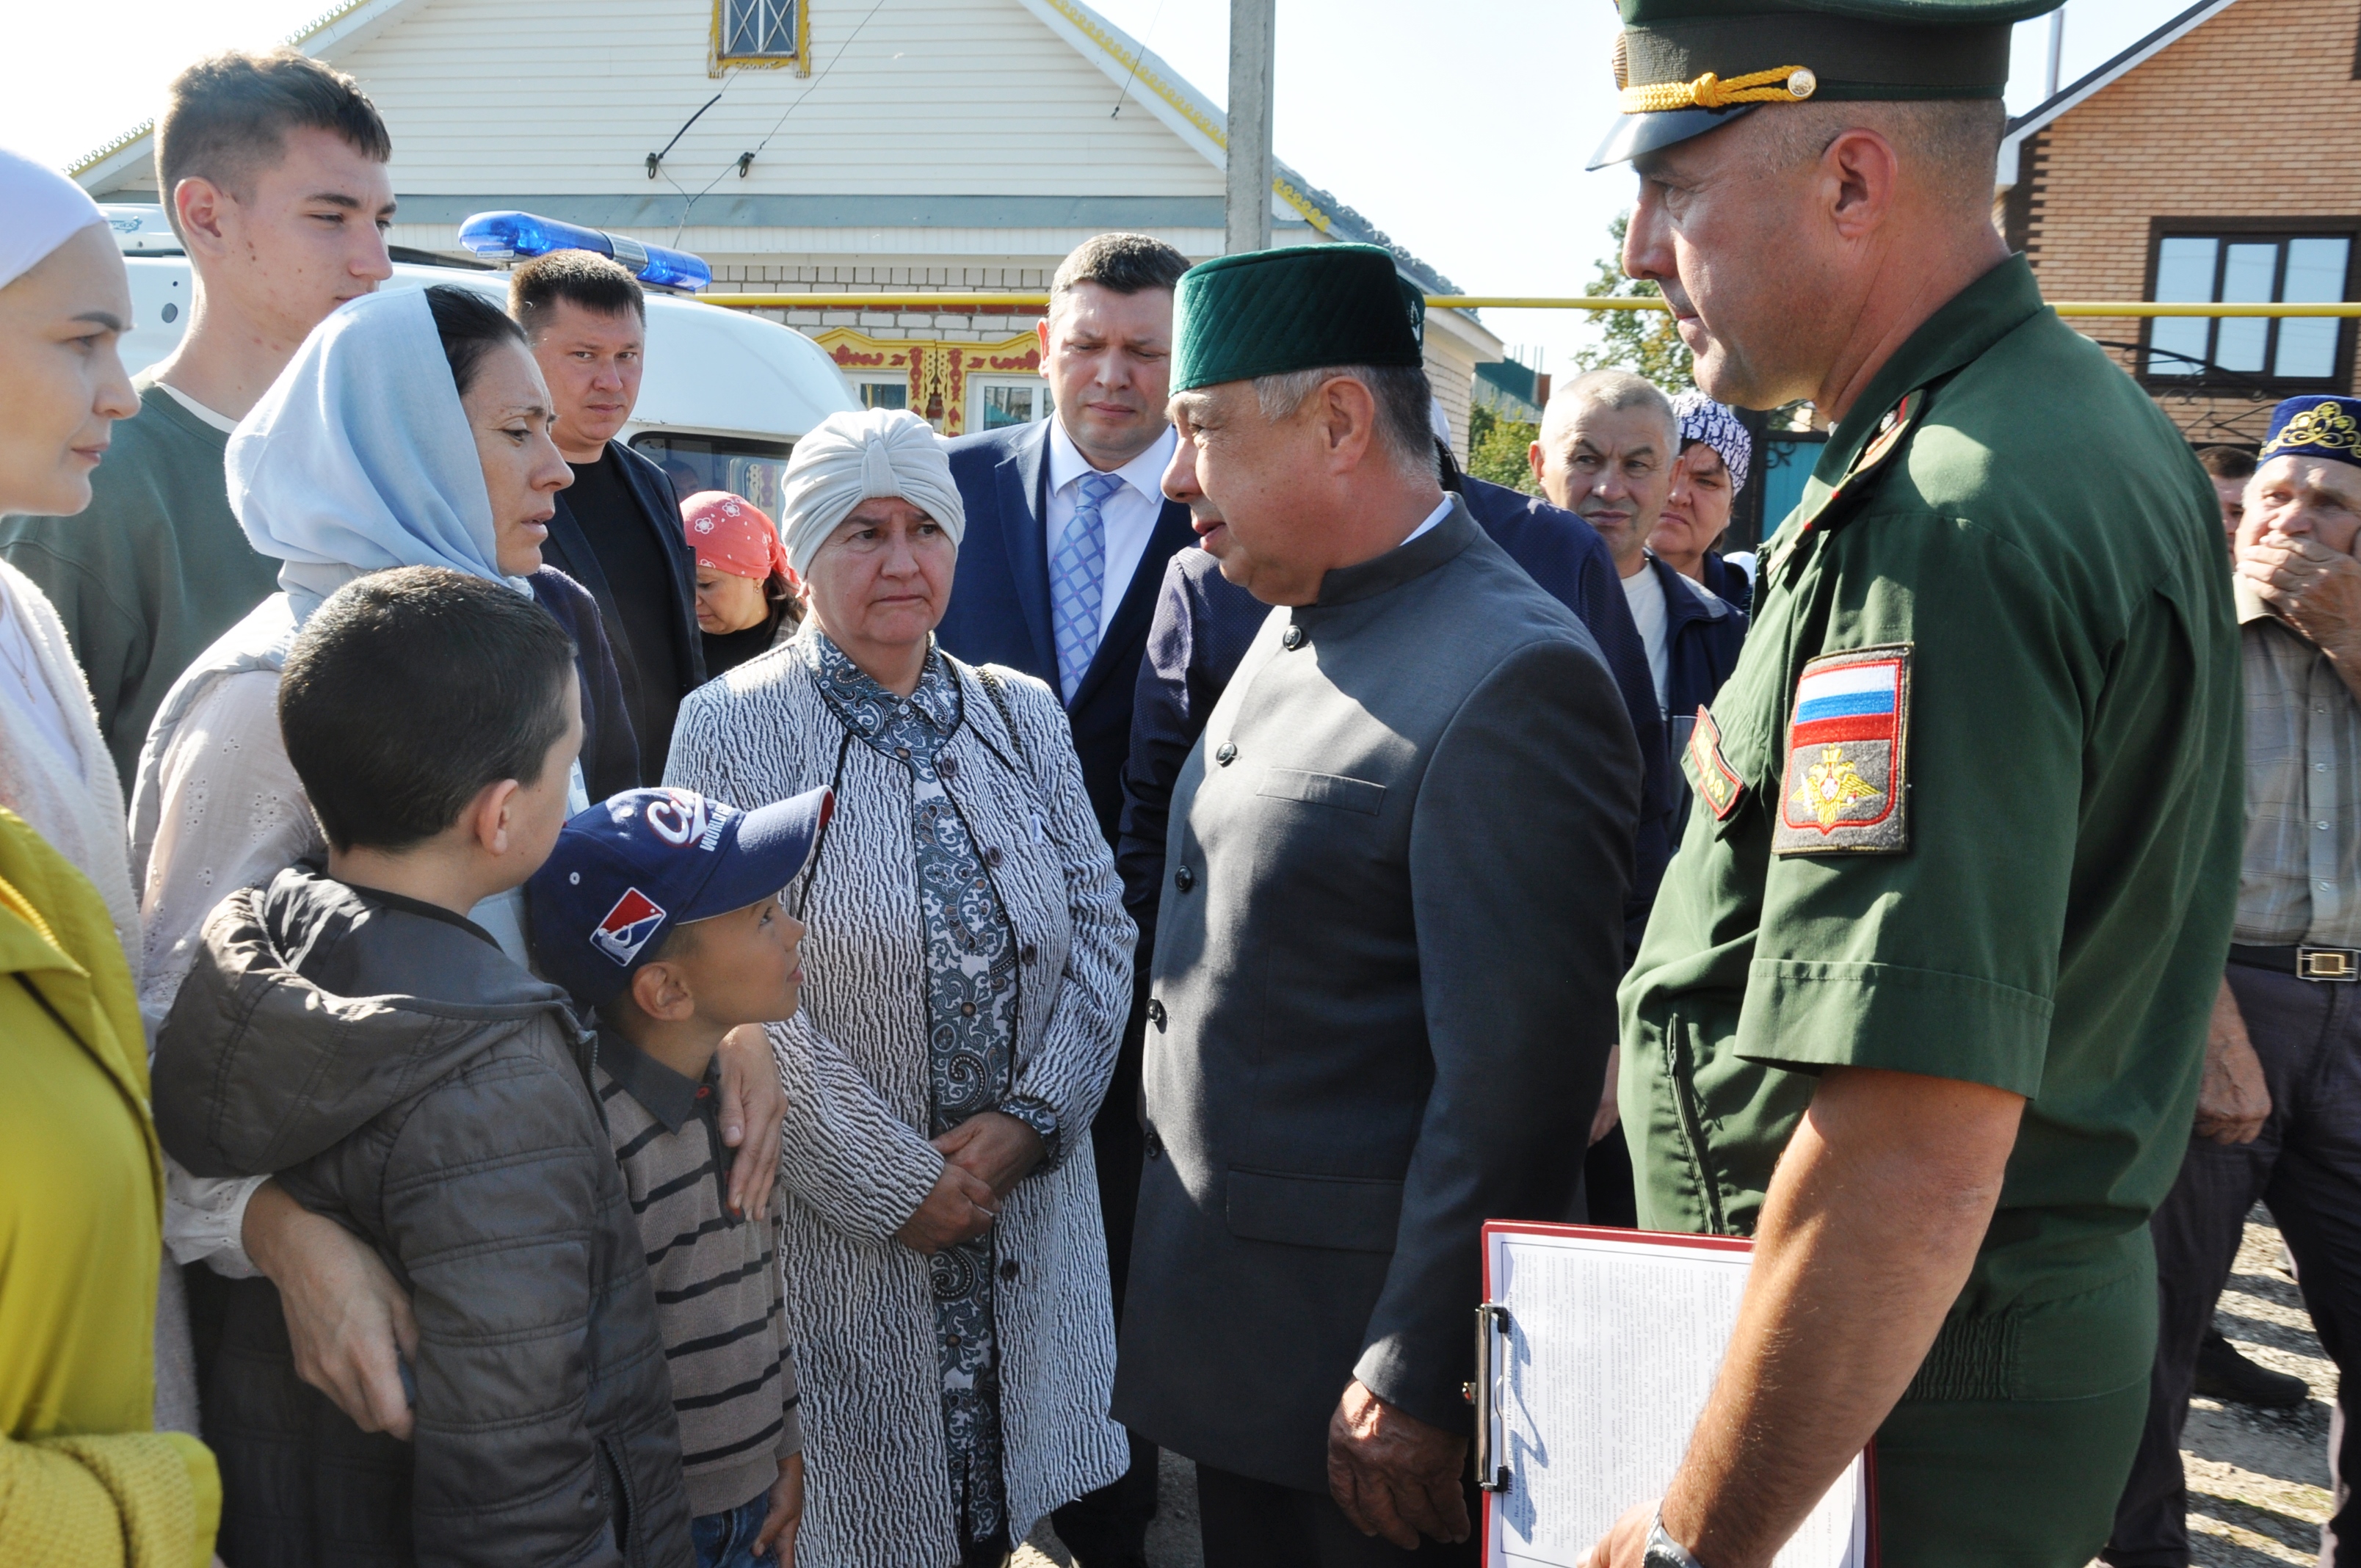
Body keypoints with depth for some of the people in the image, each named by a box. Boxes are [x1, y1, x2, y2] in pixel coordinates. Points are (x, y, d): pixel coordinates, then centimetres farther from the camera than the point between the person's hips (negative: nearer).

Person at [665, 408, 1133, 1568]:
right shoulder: (732, 729, -8)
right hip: (837, 1233, -3)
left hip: (1027, 1213, 4)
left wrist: (1032, 1115, -10)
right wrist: (895, 1180, -15)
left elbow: (1100, 928, 3)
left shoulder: (1024, 715, 6)